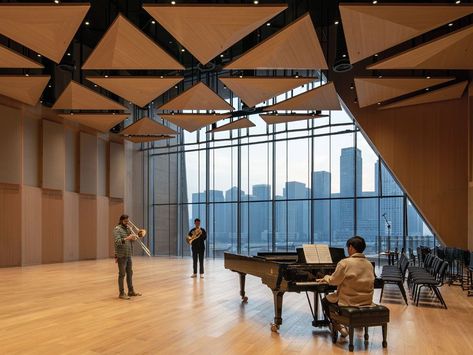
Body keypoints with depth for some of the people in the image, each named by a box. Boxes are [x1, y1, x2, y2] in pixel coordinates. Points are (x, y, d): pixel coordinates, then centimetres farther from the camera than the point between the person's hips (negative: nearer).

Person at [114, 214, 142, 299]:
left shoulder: (128, 228, 14)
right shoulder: (117, 229, -9)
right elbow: (117, 241, -20)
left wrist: (133, 238, -3)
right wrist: (126, 238, -30)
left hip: (128, 255, 7)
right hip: (121, 255, -7)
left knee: (130, 273, 13)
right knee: (122, 274, -2)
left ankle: (131, 291, 22)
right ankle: (121, 293, 5)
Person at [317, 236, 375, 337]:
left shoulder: (345, 263, -16)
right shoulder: (369, 264, 4)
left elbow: (334, 281, -11)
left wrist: (326, 277, 12)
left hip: (350, 302, -7)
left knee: (325, 300, 17)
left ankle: (338, 326, 4)